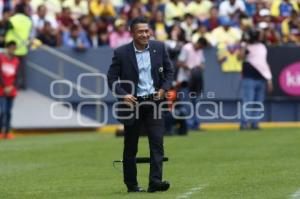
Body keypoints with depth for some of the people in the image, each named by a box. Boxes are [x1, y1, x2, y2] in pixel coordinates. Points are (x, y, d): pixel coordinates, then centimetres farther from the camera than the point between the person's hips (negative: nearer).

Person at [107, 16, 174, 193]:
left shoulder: (159, 48, 2)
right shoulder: (121, 53, -6)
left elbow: (169, 71, 11)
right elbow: (112, 78, -2)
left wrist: (164, 89, -4)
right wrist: (123, 95, -17)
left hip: (154, 101, 1)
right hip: (133, 103, -1)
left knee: (157, 143, -10)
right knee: (131, 147, 7)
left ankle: (155, 181, -12)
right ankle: (131, 184, 17)